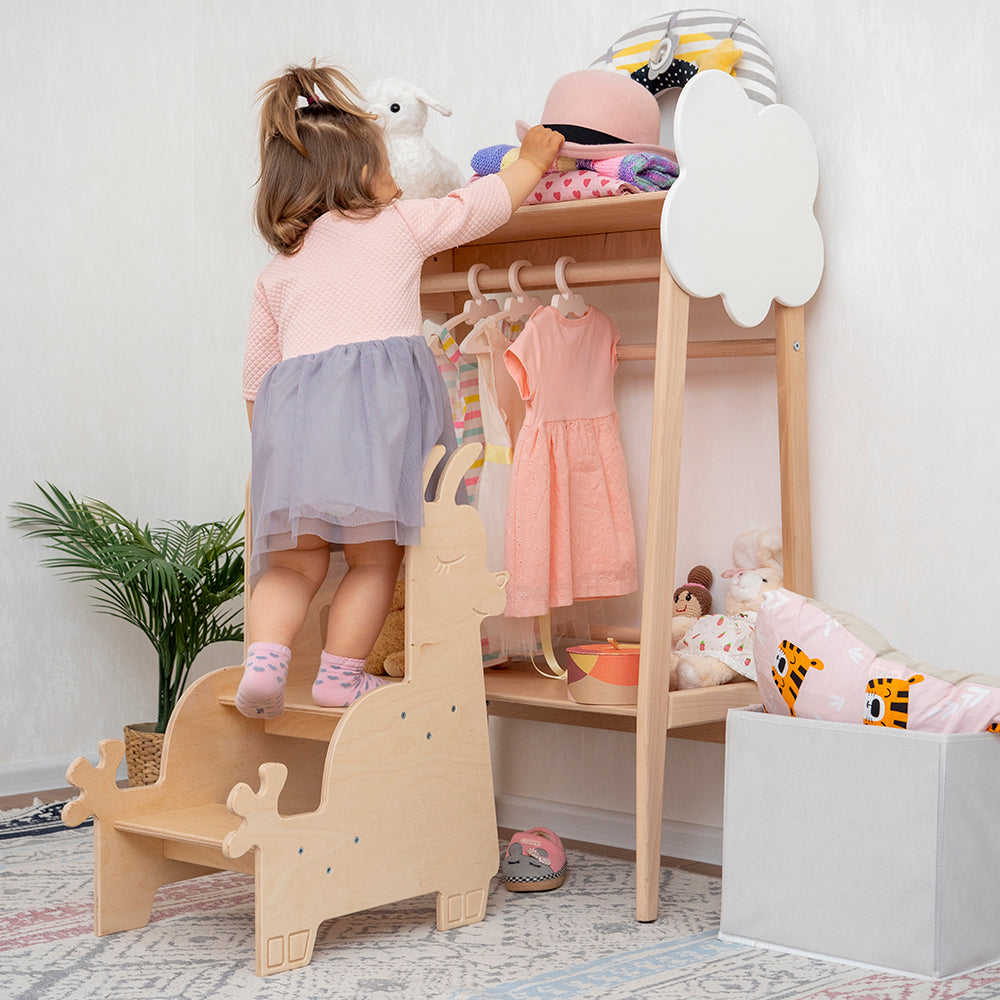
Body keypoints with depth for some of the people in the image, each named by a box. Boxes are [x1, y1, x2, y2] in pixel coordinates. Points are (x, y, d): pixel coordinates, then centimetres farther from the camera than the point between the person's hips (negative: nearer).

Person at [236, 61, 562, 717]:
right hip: (383, 381, -4)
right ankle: (341, 673, 3)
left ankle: (265, 653, -12)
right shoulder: (400, 224, 17)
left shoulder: (276, 274, 26)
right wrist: (533, 160, 45)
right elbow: (485, 203, 28)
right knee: (376, 557, 5)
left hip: (292, 402, 4)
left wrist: (269, 447, 35)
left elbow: (256, 377, 25)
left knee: (295, 562, 8)